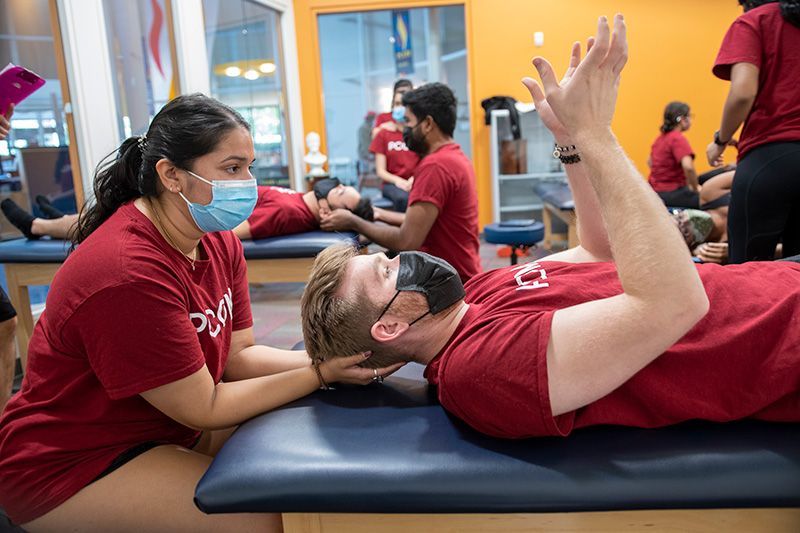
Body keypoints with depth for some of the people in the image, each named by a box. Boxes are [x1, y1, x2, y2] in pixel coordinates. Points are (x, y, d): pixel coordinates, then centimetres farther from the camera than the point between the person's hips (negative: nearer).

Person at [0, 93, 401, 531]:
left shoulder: (219, 242, -3)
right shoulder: (128, 274, -31)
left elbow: (237, 355, -5)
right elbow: (203, 408, -24)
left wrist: (329, 358, -19)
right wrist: (322, 374, -23)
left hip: (170, 426, 8)